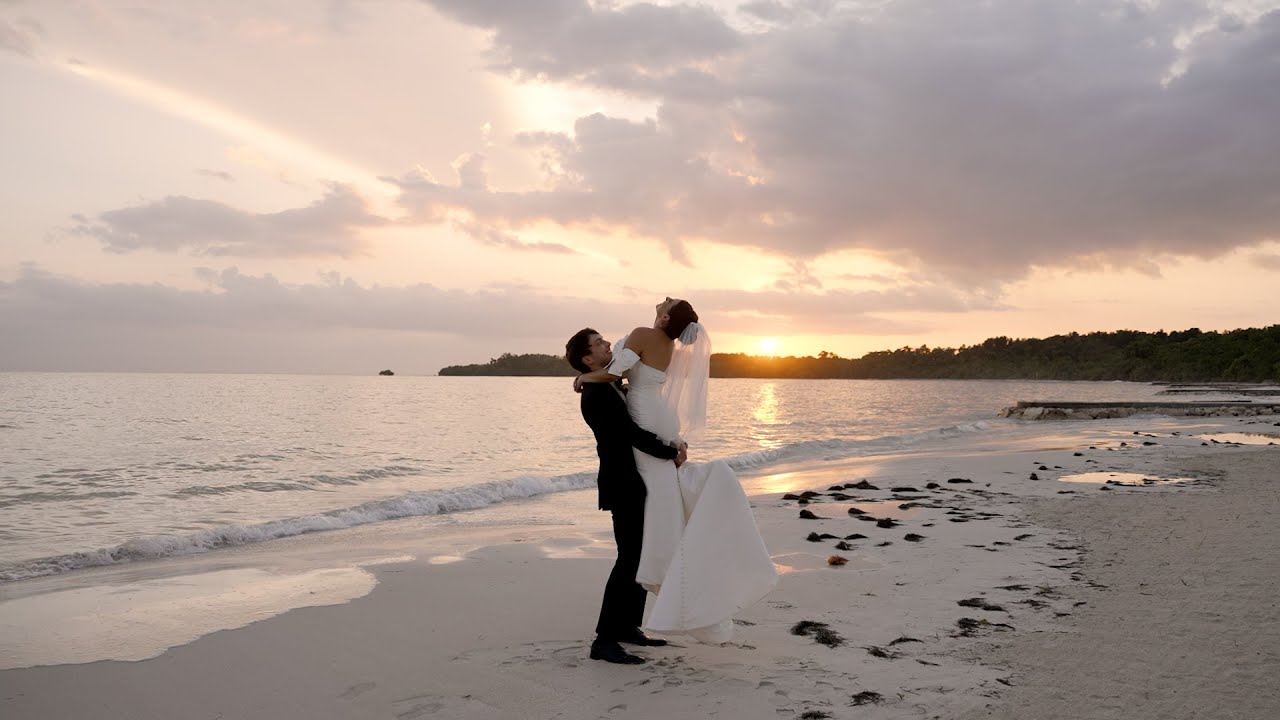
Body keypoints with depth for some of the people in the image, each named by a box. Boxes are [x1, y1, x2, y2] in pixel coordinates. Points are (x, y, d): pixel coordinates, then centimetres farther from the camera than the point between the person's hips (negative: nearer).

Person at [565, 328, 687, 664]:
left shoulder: (613, 387, 15)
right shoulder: (596, 394, -17)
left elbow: (643, 423, 16)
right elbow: (632, 434, -22)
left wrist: (675, 443, -1)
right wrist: (672, 454, -12)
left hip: (635, 484, 10)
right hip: (623, 486, -10)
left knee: (641, 556, 14)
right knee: (629, 558, -10)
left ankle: (628, 627, 24)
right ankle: (605, 640, -6)